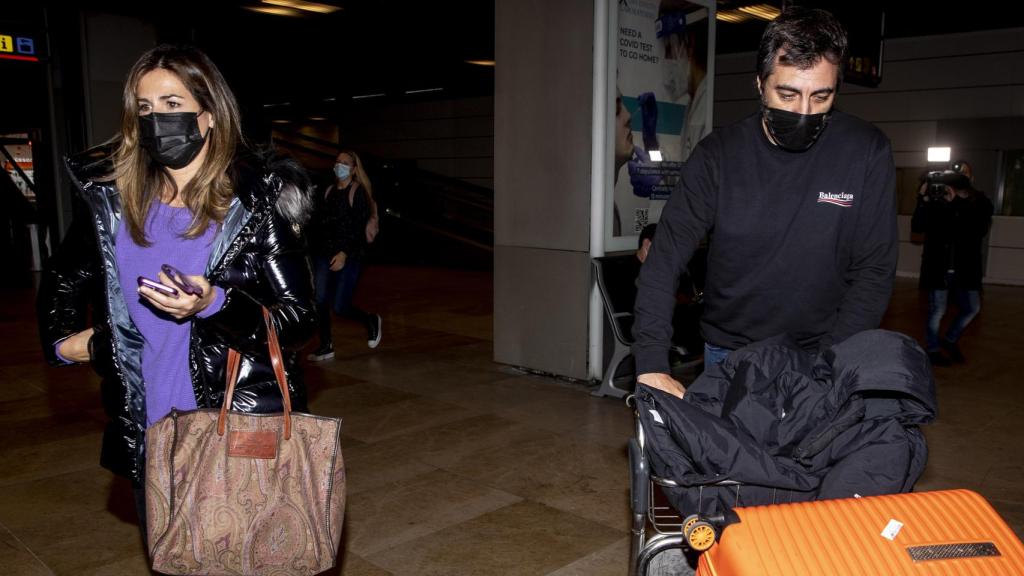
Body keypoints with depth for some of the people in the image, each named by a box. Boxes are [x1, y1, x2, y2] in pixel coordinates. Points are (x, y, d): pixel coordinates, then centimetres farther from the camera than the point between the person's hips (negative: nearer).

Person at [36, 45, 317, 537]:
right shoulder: (113, 201, 4)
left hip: (243, 430, -4)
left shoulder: (254, 203, -9)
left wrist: (215, 305, -25)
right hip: (147, 427, 5)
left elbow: (300, 319, -11)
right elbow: (63, 279, 23)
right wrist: (62, 341, 8)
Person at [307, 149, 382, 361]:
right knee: (320, 302, -2)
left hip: (350, 256, -5)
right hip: (324, 254, 5)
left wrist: (344, 253, -20)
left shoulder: (358, 192, -4)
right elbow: (318, 224, 13)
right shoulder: (327, 191, 12)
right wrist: (313, 252, 6)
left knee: (340, 307, -6)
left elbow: (359, 228, -11)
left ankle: (371, 321, 22)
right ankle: (326, 346, 12)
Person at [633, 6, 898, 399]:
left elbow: (873, 271, -8)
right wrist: (651, 364, -25)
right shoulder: (719, 154, -11)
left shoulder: (867, 153, -11)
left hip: (821, 355, 0)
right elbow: (665, 260, -14)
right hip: (727, 352, 1)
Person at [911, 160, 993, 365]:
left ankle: (950, 340, 36)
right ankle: (932, 348, 22)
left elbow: (980, 229, -18)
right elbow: (917, 227, -14)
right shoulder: (935, 200, -6)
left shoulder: (979, 202, 0)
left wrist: (956, 202, -25)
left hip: (966, 268, 4)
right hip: (938, 267, -3)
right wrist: (924, 200, -25)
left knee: (972, 308, 12)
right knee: (937, 311, 3)